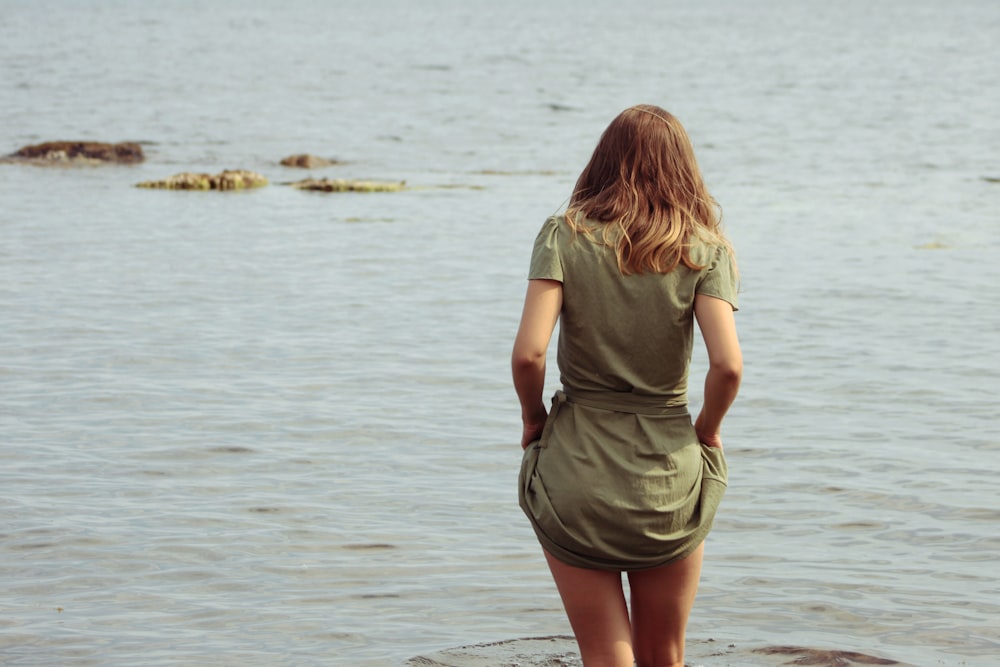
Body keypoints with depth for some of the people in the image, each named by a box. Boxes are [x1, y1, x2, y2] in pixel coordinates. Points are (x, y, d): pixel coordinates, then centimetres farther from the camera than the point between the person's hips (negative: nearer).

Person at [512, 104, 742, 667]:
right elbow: (728, 365, -15)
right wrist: (707, 429, 4)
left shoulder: (563, 237, -5)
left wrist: (534, 419, 3)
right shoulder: (703, 250, -4)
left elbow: (528, 353, -15)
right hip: (669, 472, 1)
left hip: (577, 465, -1)